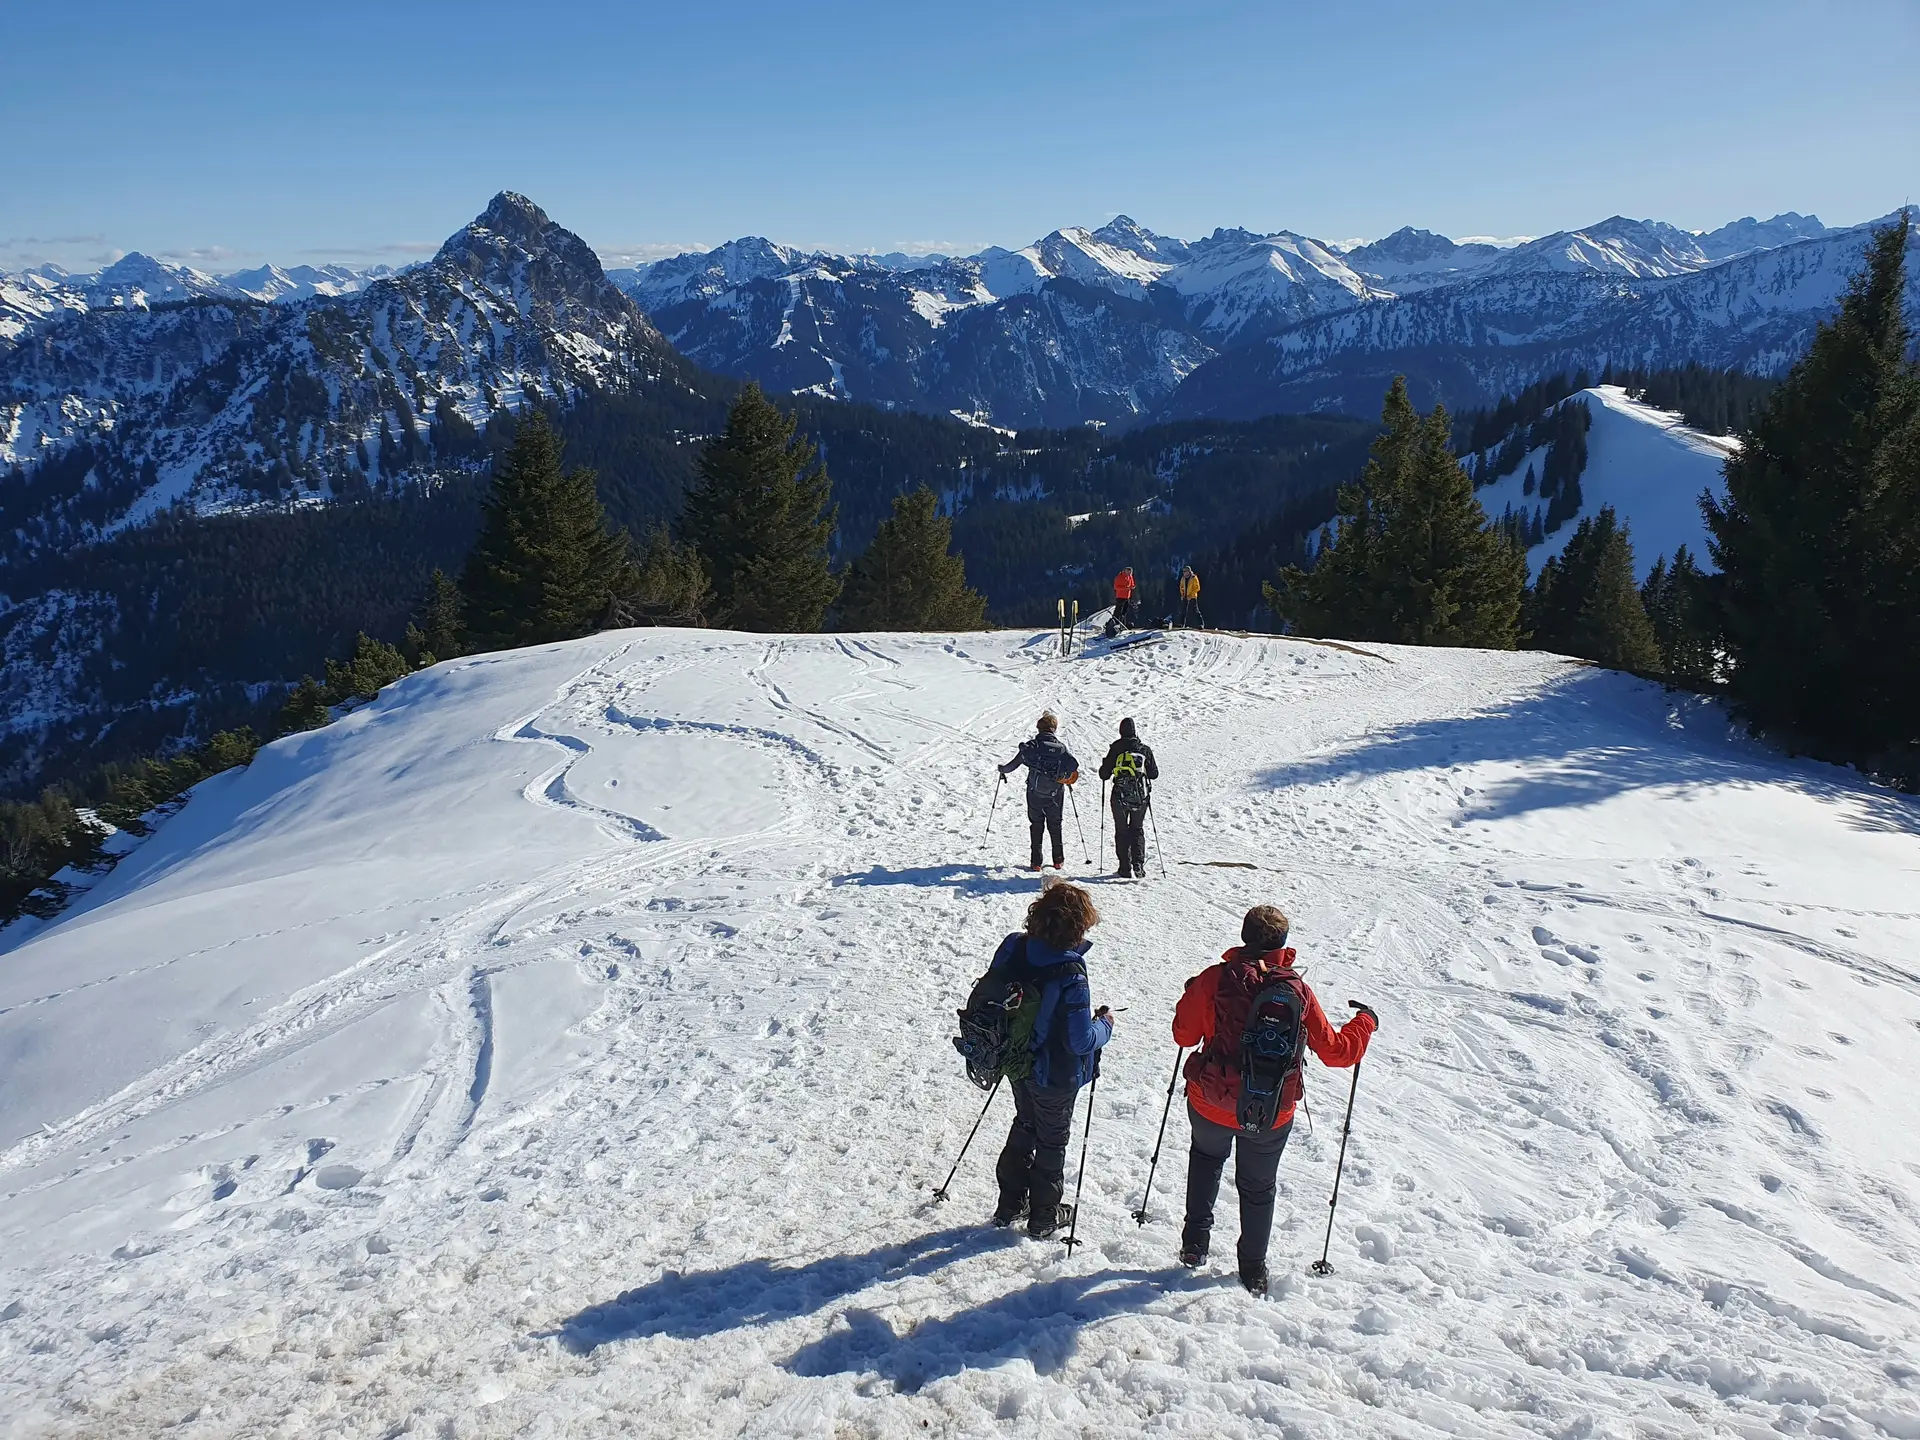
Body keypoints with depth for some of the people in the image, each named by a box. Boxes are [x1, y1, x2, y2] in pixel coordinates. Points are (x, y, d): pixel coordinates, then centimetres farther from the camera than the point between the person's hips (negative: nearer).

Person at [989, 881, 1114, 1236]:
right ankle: (1043, 1217, 34)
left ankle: (1009, 1205, 40)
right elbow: (1081, 1040, -27)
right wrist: (1104, 1024, -7)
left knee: (1024, 1126, 28)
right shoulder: (1070, 974, -32)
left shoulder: (1012, 948, -14)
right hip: (1055, 1075, -6)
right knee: (1052, 1140, 18)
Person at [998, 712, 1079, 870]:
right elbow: (1074, 766, -17)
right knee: (1055, 827, 16)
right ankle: (1058, 860, 21)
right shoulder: (1061, 748, -7)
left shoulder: (1031, 746, -8)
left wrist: (1003, 769, 17)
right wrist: (1066, 777, 3)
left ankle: (1036, 862, 8)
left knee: (1036, 826, 11)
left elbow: (1015, 764, -3)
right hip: (1055, 796, 1)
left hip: (1035, 795, -1)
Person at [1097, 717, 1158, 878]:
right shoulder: (1145, 749, -1)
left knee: (1121, 831, 9)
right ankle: (1138, 867, 2)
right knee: (1137, 830, 13)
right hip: (1141, 797, 1)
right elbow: (1154, 773, 5)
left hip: (1120, 797, -1)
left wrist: (1105, 765, 20)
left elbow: (1104, 774, -1)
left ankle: (1125, 869, 4)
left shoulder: (1115, 748, -5)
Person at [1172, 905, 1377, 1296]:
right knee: (1258, 1187, 23)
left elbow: (1184, 1035, -4)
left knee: (1207, 1157, 32)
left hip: (1211, 1104, 0)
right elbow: (1335, 1052, -4)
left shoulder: (1214, 979, -15)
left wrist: (1193, 997, 15)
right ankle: (1253, 1268, 34)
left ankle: (1196, 1238, 26)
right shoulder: (1297, 990, -12)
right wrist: (1365, 1023, 14)